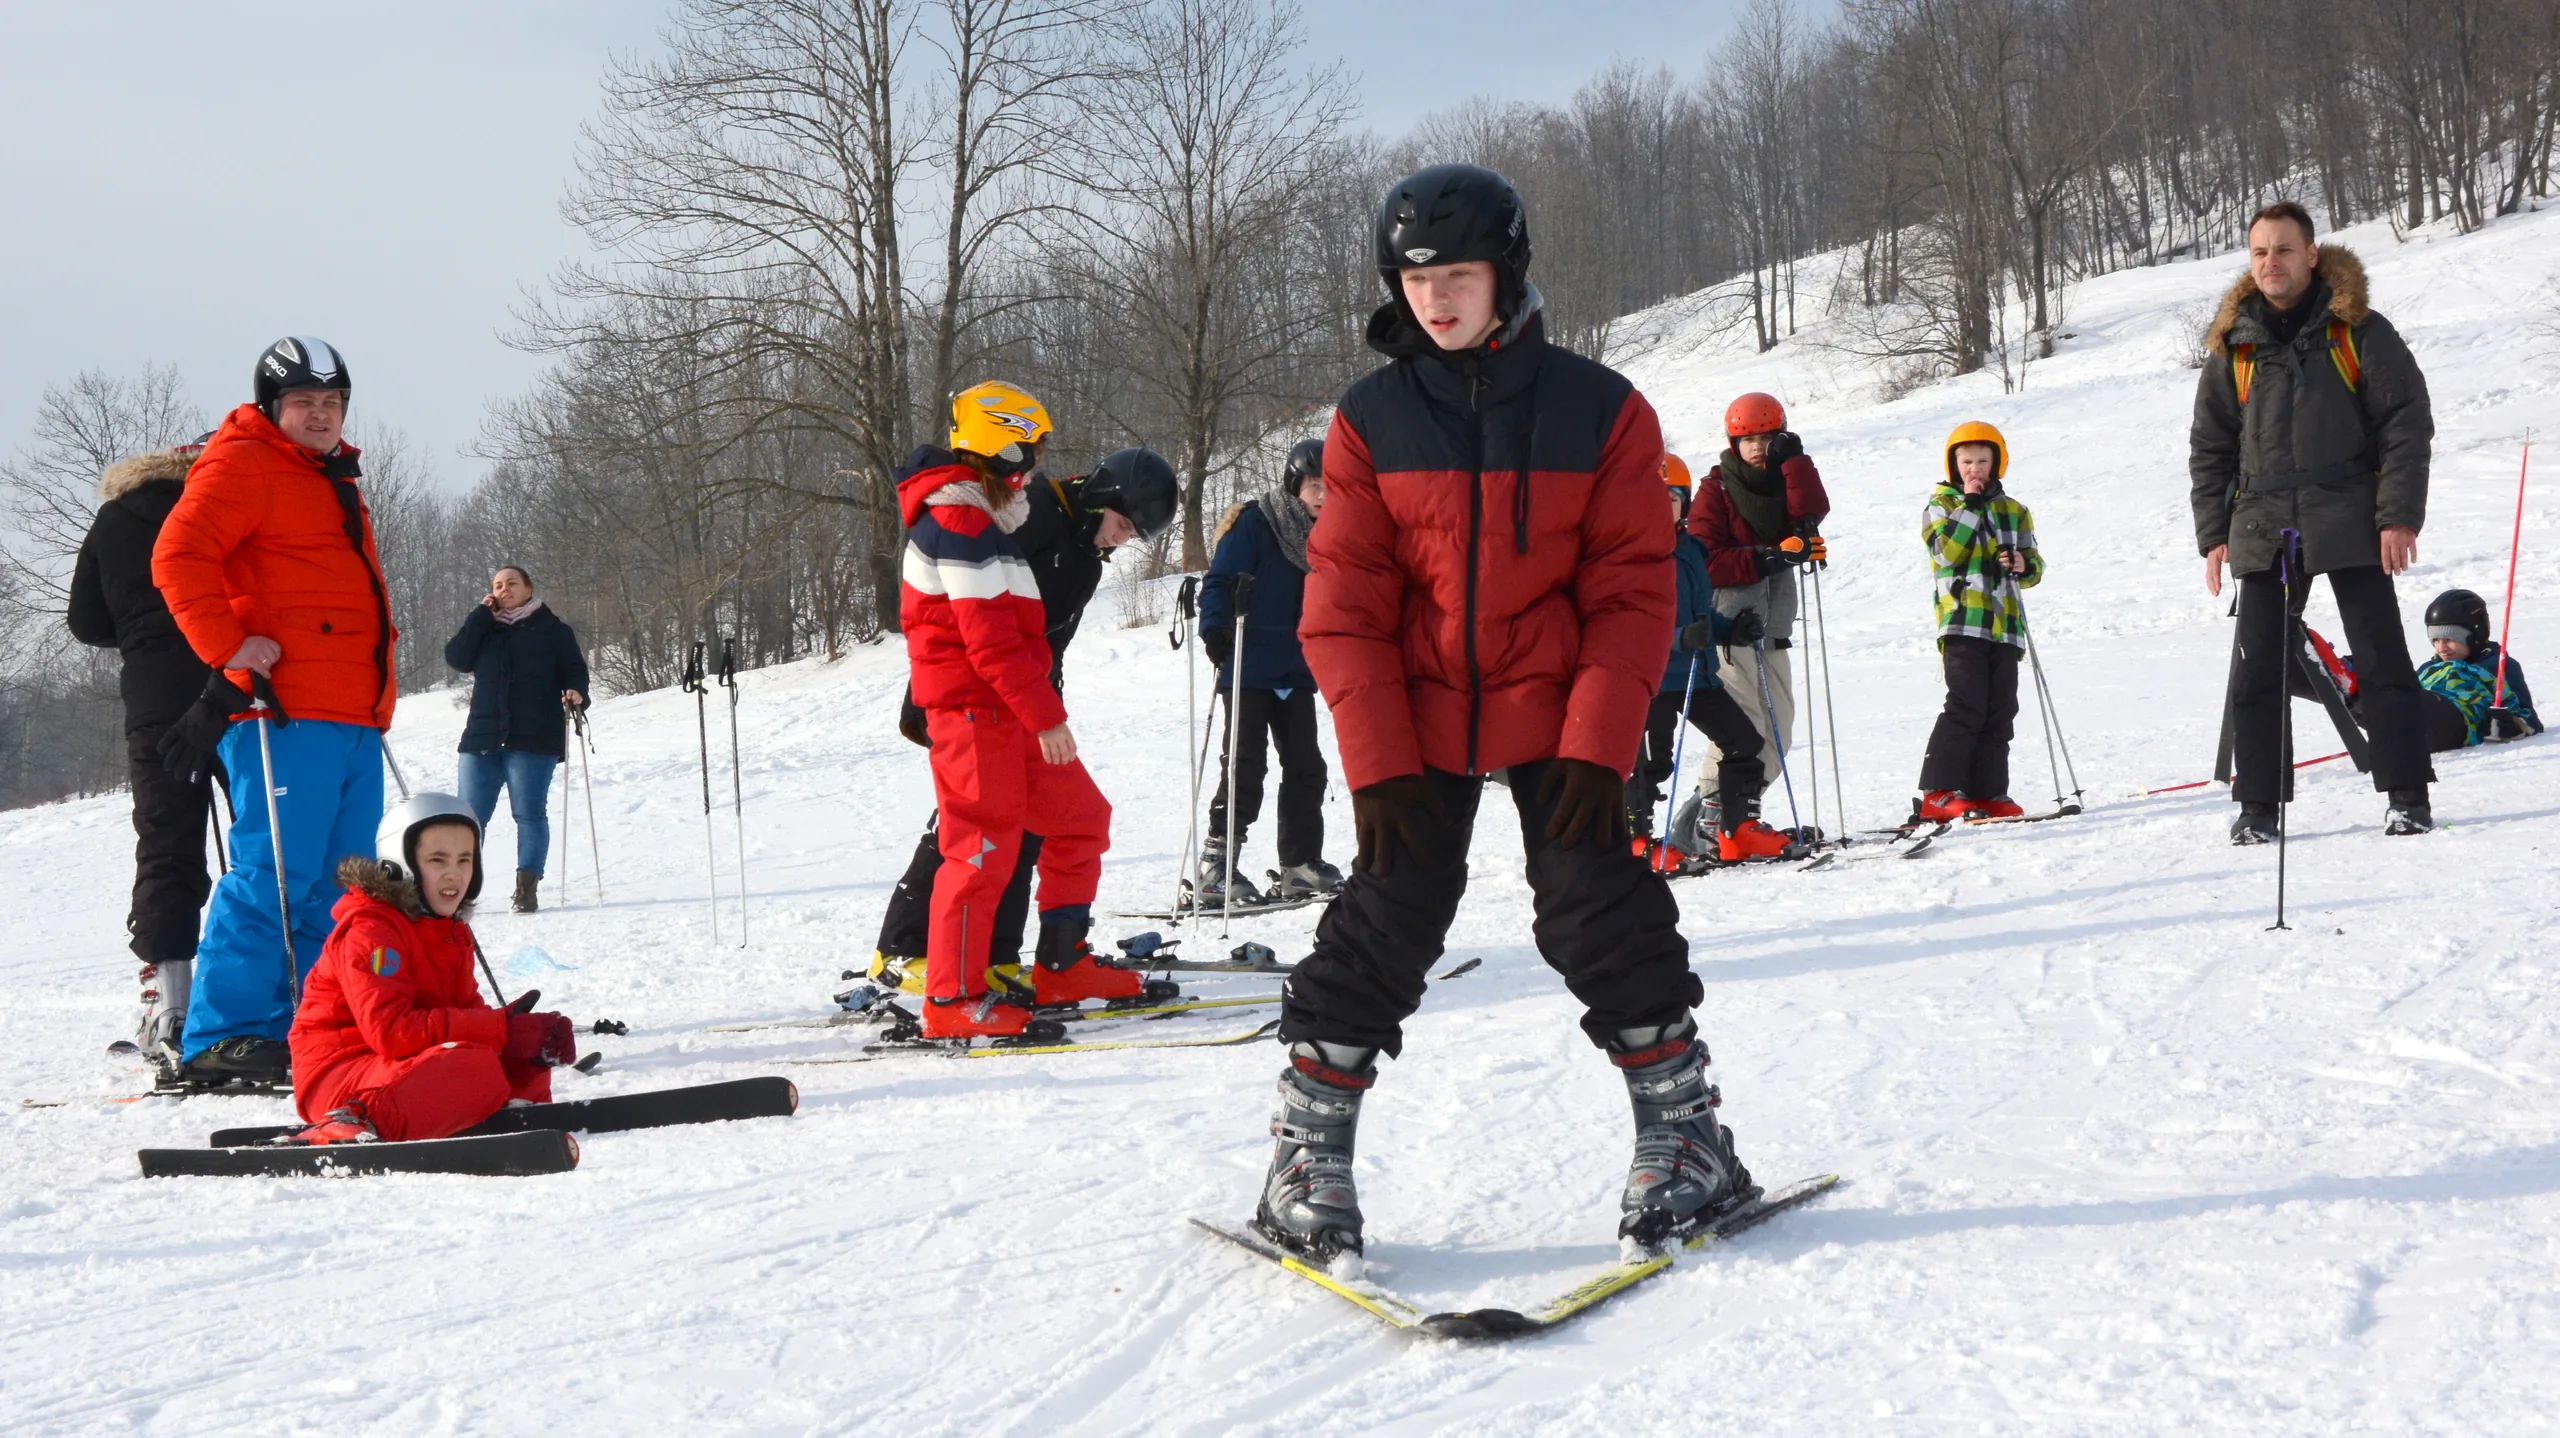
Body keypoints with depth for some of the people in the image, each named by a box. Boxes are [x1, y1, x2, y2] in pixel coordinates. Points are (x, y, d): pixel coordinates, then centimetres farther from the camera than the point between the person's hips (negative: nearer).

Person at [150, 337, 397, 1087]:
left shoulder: (333, 481, 26)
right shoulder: (242, 465, -3)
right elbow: (179, 555, -16)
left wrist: (379, 696, 28)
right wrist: (228, 645, -23)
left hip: (354, 720, 9)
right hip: (286, 714, -9)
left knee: (338, 884, 8)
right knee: (274, 872, -13)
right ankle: (227, 1037, -10)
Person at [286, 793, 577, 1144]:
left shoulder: (452, 931, 14)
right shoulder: (370, 930, -15)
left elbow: (467, 1010, 8)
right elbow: (390, 1030, -26)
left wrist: (531, 1031, -15)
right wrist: (503, 1029, -26)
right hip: (338, 1079, -9)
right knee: (478, 1070, -33)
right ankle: (353, 1127, -42)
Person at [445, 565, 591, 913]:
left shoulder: (553, 630, 10)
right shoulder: (484, 629, 17)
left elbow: (574, 670, 5)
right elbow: (457, 658, 2)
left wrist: (575, 693, -17)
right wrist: (481, 615, 0)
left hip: (533, 740, -3)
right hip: (482, 737, 3)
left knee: (529, 813, -3)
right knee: (469, 816, 0)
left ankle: (527, 888, -2)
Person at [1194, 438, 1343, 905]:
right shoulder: (1254, 524, -10)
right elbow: (1219, 582, -13)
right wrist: (1215, 632, -25)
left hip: (1297, 674, 7)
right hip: (1249, 671, -7)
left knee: (1305, 767, 8)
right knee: (1244, 769, -8)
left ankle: (1301, 865, 17)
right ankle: (1215, 870, -4)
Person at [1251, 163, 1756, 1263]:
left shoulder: (1599, 411, -4)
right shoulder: (1371, 423, -1)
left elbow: (1633, 589, -5)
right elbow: (1345, 606, -2)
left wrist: (1598, 746, -14)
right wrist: (1378, 761, -11)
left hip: (1559, 724, -1)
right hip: (1417, 726, 1)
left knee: (1603, 918, -4)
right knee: (1381, 929, 1)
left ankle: (1686, 1135, 10)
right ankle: (1308, 1153, 11)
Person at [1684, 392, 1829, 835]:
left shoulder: (1787, 480, 15)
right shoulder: (1717, 491, -1)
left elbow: (1812, 511, -8)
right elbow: (1705, 562, -11)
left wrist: (1793, 460, -9)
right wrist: (1765, 559, -19)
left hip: (1773, 625, 7)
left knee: (1778, 725, 7)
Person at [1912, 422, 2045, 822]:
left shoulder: (2013, 511, 18)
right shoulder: (1941, 507, 5)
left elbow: (2034, 564, 18)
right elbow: (1947, 551, -12)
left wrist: (2023, 565, -5)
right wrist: (1970, 506, -11)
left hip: (2005, 626, 5)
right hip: (1962, 620, -5)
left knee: (1999, 713, 3)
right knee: (1965, 707, -14)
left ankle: (1986, 792, 8)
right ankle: (1938, 795, -14)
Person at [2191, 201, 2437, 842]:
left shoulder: (2358, 331, 1)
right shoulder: (2233, 345, 9)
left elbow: (2407, 422, -1)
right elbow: (2210, 446, 15)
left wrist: (2400, 516, -9)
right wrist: (2214, 534, 6)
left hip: (2349, 524, -3)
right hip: (2265, 528, 3)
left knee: (2381, 661, -1)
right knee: (2256, 670, -1)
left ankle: (2408, 796, 5)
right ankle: (2258, 806, 6)